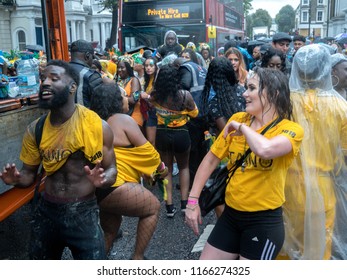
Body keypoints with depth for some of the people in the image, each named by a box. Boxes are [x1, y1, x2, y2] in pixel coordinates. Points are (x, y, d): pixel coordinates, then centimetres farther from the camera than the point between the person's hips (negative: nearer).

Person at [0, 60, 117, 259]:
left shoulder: (97, 125, -13)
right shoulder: (35, 129, -1)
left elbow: (111, 170, -3)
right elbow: (29, 174, 8)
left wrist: (102, 179, -27)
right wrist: (17, 179, -15)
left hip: (84, 213, -4)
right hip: (47, 211, 4)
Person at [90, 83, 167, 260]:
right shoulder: (124, 120, -5)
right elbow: (145, 149, -4)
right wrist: (161, 166, 15)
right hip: (111, 185, -9)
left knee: (109, 232, 29)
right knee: (153, 207, 9)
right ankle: (137, 258, 12)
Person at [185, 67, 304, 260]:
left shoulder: (290, 129, -12)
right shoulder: (237, 119, 1)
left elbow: (265, 149, -35)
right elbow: (211, 159, 4)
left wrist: (242, 127, -18)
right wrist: (192, 200, 0)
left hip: (264, 222, -5)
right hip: (230, 215, 5)